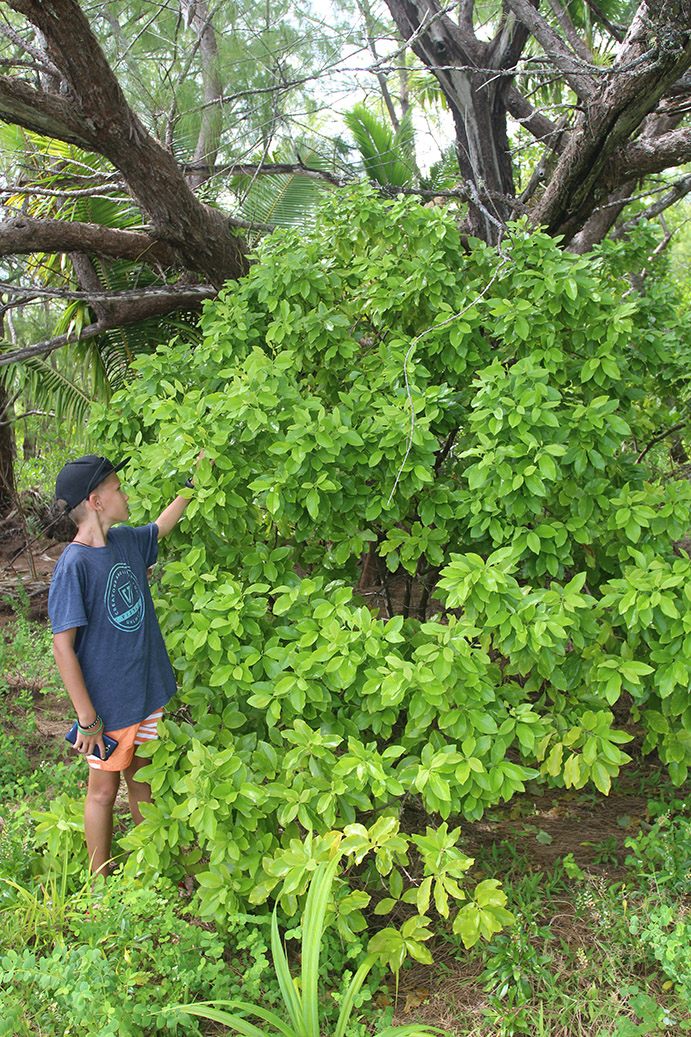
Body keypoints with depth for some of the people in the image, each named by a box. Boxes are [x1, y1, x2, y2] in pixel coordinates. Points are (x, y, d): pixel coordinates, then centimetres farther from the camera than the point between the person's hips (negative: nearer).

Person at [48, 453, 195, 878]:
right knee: (104, 791, 10)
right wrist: (87, 719, -19)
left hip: (147, 694, 7)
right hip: (108, 706, -7)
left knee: (141, 779, 20)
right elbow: (63, 647, -21)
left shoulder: (126, 541, 0)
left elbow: (163, 525, 24)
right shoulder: (74, 565, -22)